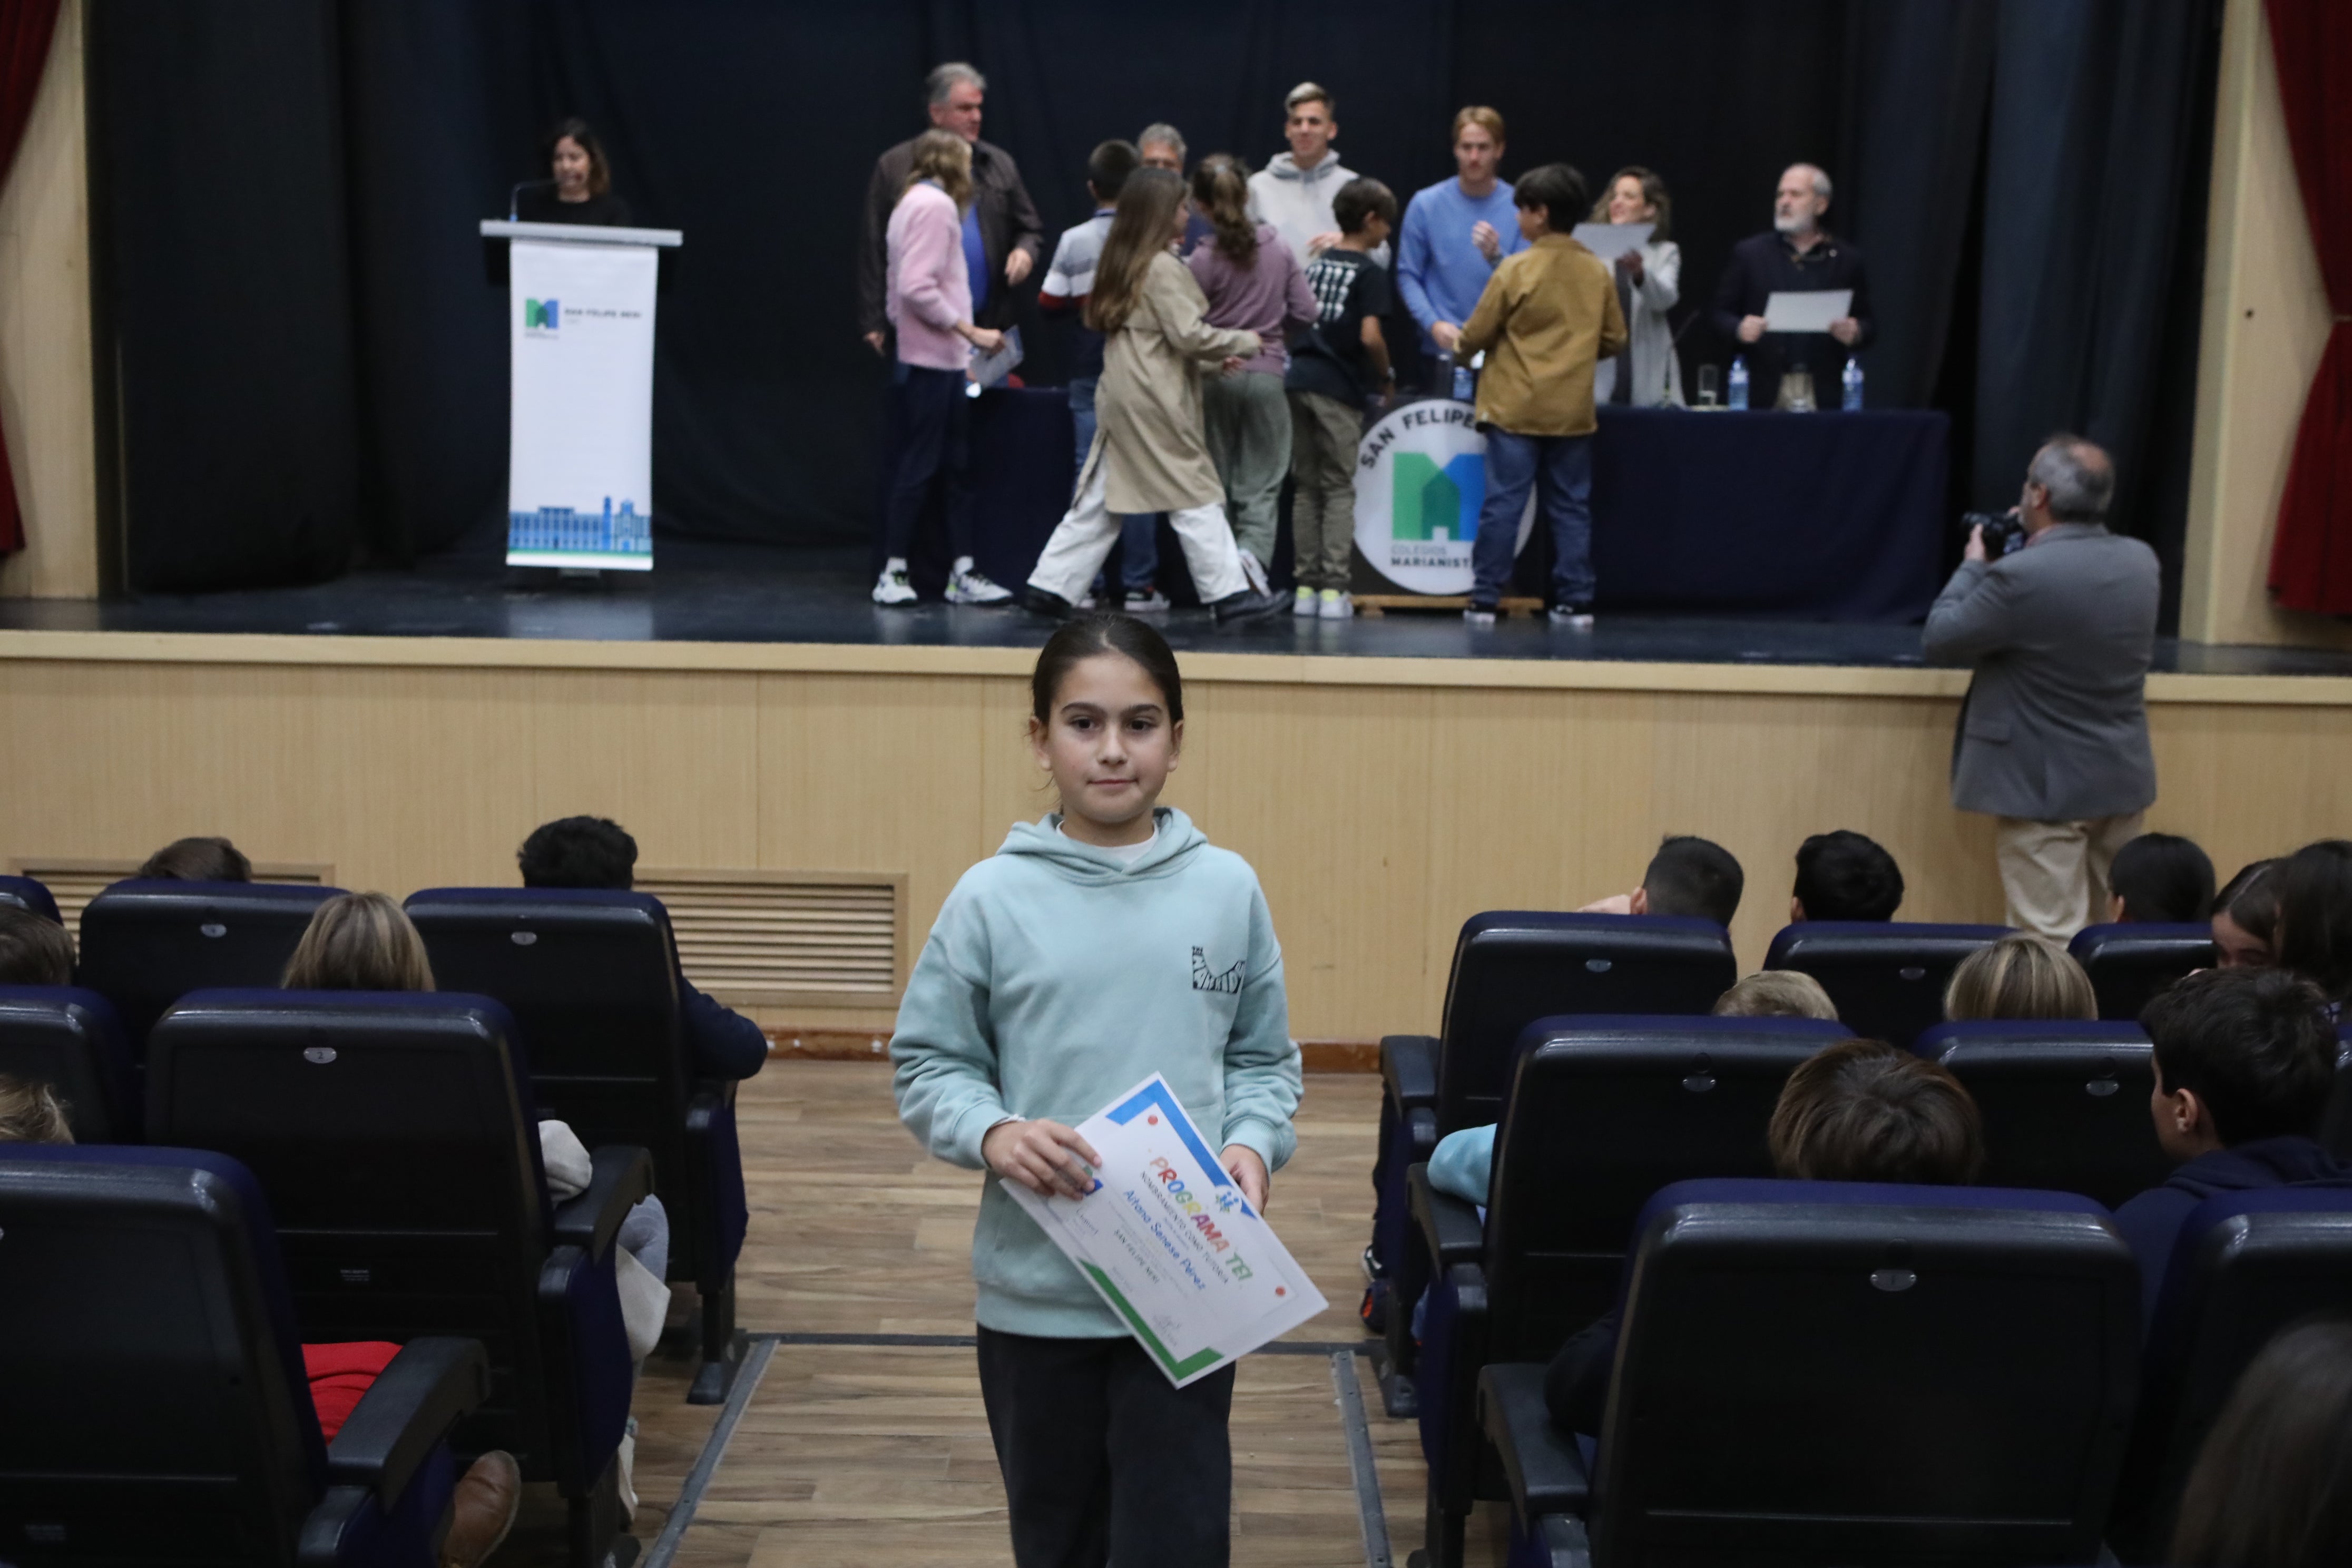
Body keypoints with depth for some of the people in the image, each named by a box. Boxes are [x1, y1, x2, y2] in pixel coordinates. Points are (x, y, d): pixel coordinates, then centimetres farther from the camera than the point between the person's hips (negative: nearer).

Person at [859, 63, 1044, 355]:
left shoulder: (999, 164, 11)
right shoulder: (894, 167, 2)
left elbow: (1031, 229, 19)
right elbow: (874, 251, 1)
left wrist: (1025, 251, -6)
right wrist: (873, 322, -4)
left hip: (988, 323, 3)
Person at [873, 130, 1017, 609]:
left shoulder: (916, 202, 21)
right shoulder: (935, 205, -10)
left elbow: (905, 286, 21)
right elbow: (918, 287, -21)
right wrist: (970, 331, -17)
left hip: (941, 360, 10)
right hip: (934, 360, -10)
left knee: (959, 467, 8)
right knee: (919, 466, -5)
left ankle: (963, 574, 8)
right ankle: (893, 574, 0)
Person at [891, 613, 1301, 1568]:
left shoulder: (1227, 889, -1)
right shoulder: (993, 899, -6)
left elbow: (1264, 1058, 8)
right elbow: (928, 1067, 0)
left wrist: (1252, 1144, -10)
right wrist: (992, 1134, -19)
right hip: (1034, 1287, 0)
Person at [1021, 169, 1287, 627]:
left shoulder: (1121, 262, 14)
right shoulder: (1163, 268, -13)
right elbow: (1190, 335, -15)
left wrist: (1212, 358, 15)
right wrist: (1245, 343, -1)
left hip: (1119, 395, 9)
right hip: (1155, 401, -9)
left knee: (1099, 496, 10)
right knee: (1196, 495, -3)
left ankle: (1050, 586, 9)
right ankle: (1229, 594, 0)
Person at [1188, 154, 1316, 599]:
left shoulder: (1203, 260, -10)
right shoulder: (1279, 248, 0)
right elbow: (1305, 313, 3)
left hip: (1216, 377, -1)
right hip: (1266, 375, 1)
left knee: (1216, 480, 11)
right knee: (1261, 484, 4)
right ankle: (1253, 550, -21)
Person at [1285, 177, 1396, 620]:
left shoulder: (1317, 263, 14)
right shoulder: (1370, 272, -6)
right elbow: (1370, 335, -15)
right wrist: (1387, 376, 0)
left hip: (1300, 380, 6)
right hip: (1340, 389, -5)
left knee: (1306, 488, 9)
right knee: (1339, 491, 1)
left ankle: (1306, 586, 7)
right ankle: (1333, 589, -3)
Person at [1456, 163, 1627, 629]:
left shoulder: (1516, 269, -10)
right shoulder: (1597, 271, 2)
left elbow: (1476, 336, -5)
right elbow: (1614, 340, 8)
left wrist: (1461, 345, 17)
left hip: (1515, 409, -3)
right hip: (1573, 411, 3)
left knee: (1503, 504, 0)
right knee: (1571, 508, 9)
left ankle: (1484, 601, 1)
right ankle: (1575, 602, 9)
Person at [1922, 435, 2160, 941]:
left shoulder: (2019, 577, -22)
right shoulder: (2142, 562, 1)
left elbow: (1938, 640, -10)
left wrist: (1973, 566, 5)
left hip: (2046, 785, -7)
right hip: (2123, 779, 7)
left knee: (2052, 944, -3)